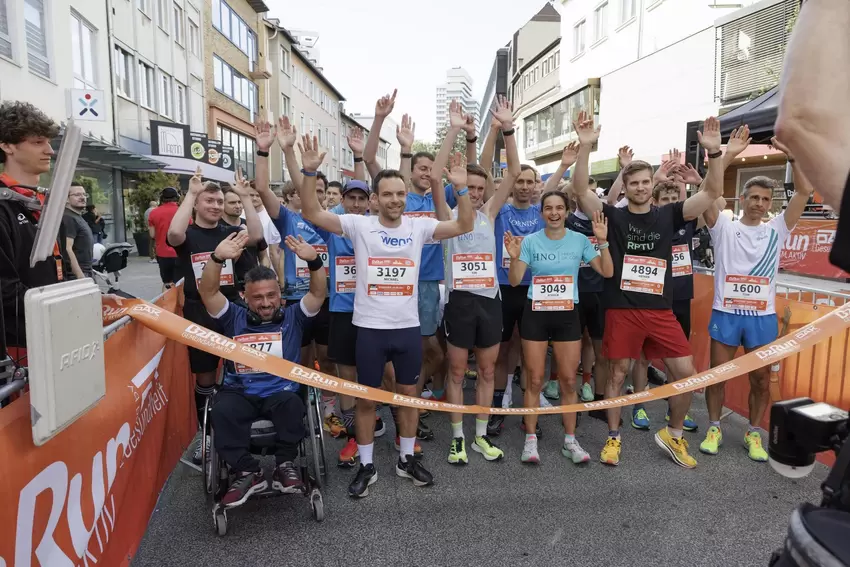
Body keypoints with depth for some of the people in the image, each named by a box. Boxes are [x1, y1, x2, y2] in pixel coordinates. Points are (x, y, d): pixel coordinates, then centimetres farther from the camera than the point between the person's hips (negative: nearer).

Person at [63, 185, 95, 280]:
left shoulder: (78, 217, 19)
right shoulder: (68, 218, -13)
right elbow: (67, 249, -22)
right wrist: (80, 275, -26)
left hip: (86, 272, 10)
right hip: (75, 275, -10)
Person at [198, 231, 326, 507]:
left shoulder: (292, 317, 11)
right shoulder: (234, 318, 12)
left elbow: (318, 293, -2)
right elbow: (208, 291, 0)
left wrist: (313, 262, -22)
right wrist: (217, 258, -19)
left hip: (280, 392, -1)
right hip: (239, 392, 1)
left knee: (292, 404, -34)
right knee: (221, 412, -31)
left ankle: (285, 465, -14)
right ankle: (248, 472, -17)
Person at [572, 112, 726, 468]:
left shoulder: (668, 215, 5)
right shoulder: (614, 216, -1)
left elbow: (712, 193, -3)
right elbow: (581, 190, -13)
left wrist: (714, 151, -17)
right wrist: (585, 147, -24)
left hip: (660, 310, 3)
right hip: (622, 309, -2)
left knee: (686, 373, 2)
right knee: (618, 373, 7)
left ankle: (672, 435, 24)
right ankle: (613, 438, 23)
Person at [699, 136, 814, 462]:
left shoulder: (776, 230, 6)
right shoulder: (724, 228, 1)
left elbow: (804, 192, -2)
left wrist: (791, 157, -11)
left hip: (763, 317, 2)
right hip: (725, 314, -2)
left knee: (761, 380, 9)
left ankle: (753, 434, 25)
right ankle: (714, 428, 21)